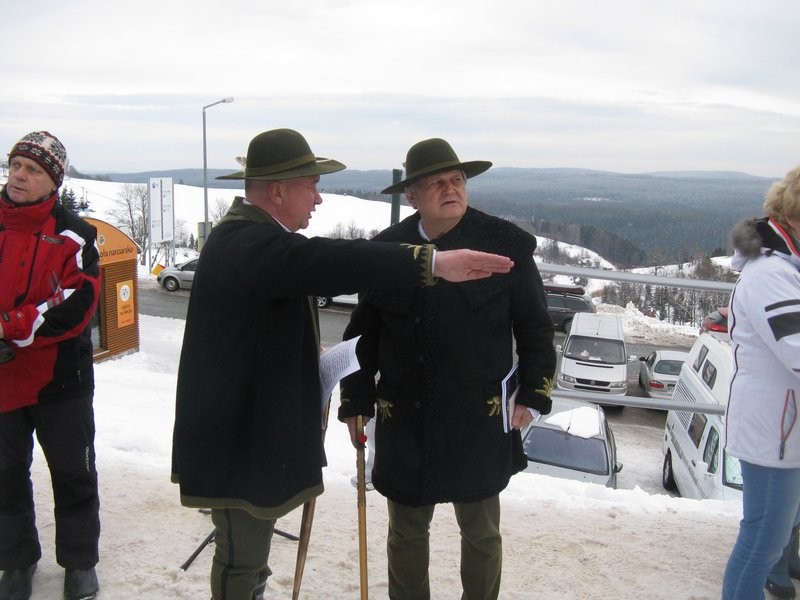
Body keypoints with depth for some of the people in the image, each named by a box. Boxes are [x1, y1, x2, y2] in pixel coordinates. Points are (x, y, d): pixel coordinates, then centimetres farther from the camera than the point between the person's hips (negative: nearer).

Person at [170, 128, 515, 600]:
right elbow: (324, 262, -42)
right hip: (241, 438, -11)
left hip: (254, 425, 11)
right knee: (243, 561, 5)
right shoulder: (248, 244, -25)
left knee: (250, 547, 27)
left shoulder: (249, 236, 11)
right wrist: (432, 262, -48)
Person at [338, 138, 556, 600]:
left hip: (480, 424, -1)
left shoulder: (507, 246, -7)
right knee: (406, 533, 17)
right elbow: (364, 332, 5)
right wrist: (357, 402, 5)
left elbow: (536, 328, 0)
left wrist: (532, 396, -2)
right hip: (403, 424, 2)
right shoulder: (387, 249, -3)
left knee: (481, 533, 17)